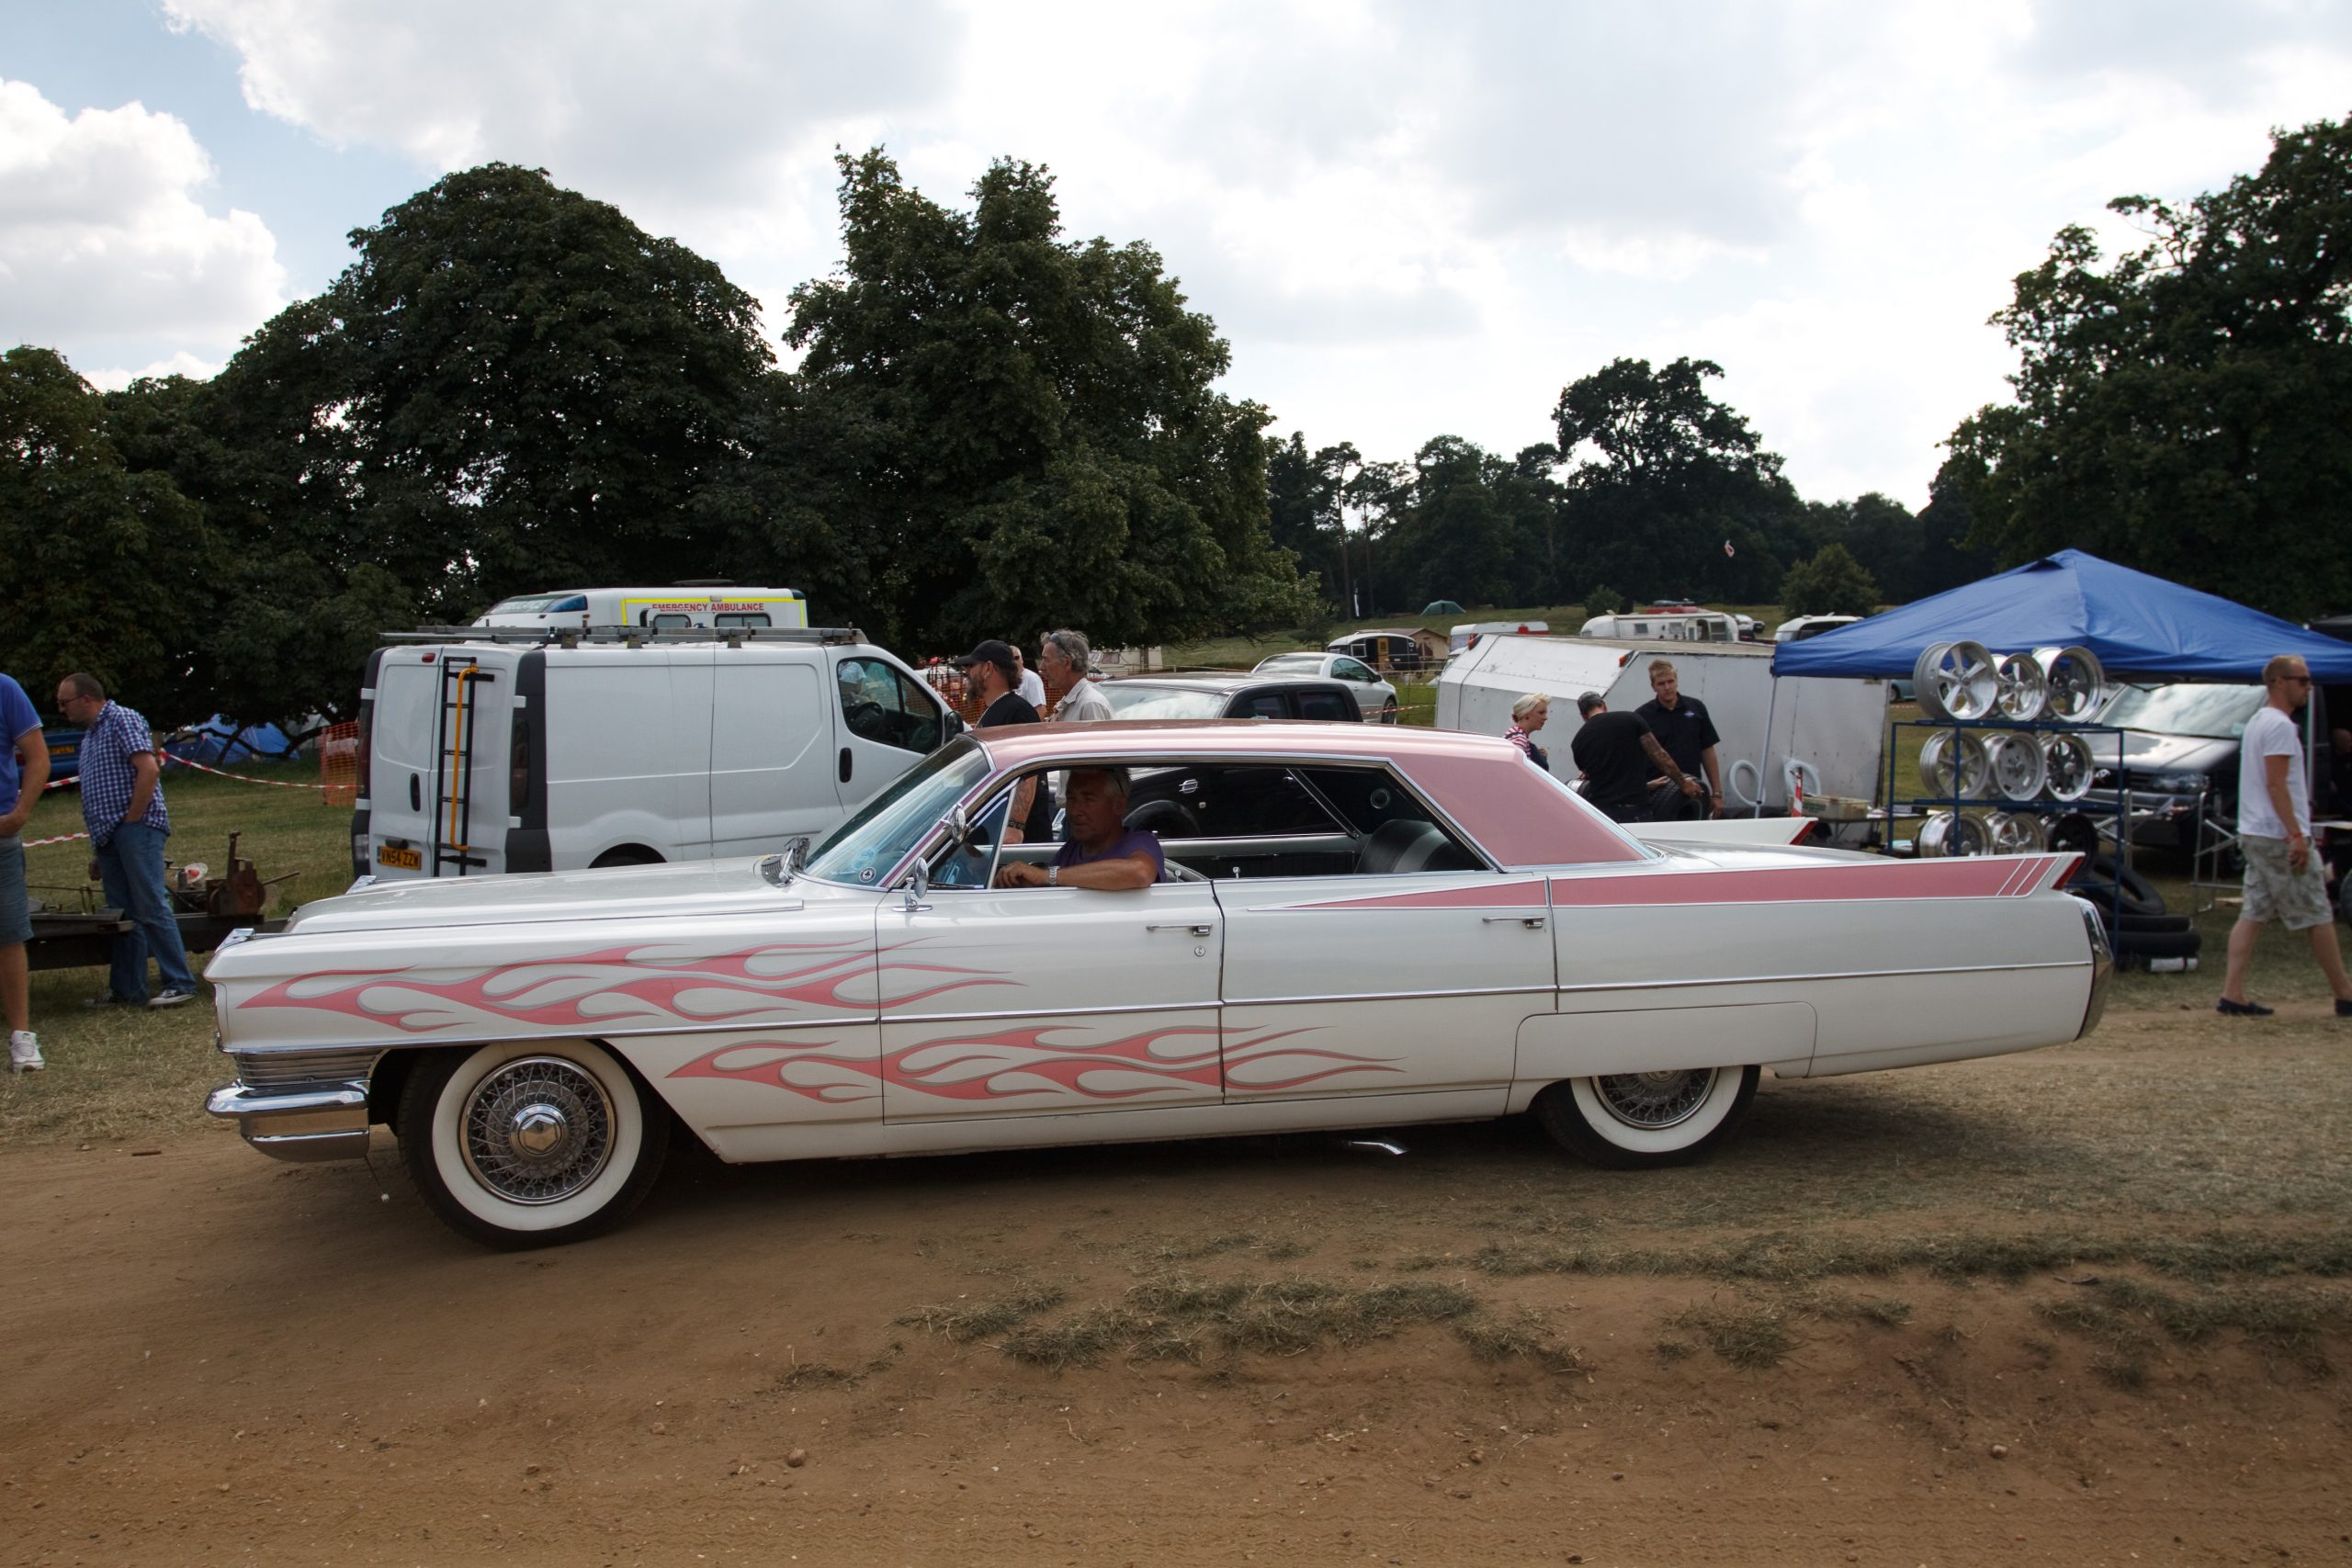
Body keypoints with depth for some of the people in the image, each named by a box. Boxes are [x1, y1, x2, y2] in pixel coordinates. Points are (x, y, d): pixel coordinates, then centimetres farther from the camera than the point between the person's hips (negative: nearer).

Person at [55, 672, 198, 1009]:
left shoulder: (122, 720, -5)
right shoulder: (90, 734, 23)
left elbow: (149, 769, -17)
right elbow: (100, 794, 23)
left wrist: (132, 819, -17)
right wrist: (99, 853, 20)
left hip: (136, 829, -9)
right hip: (110, 836, 9)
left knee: (151, 908, -10)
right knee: (123, 914, 10)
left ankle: (180, 984, -8)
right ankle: (127, 990, 14)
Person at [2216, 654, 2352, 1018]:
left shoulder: (2257, 722, 18)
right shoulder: (2280, 725, -14)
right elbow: (2276, 784, -20)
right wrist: (2296, 834, -22)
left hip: (2253, 834, 10)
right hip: (2279, 837, -10)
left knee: (2253, 914, 6)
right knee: (2318, 916, 1)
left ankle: (2232, 995, 0)